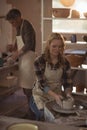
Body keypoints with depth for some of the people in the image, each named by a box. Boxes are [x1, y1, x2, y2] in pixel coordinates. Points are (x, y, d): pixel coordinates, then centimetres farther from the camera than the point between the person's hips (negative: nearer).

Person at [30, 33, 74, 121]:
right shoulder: (39, 61, -14)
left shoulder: (65, 62, -2)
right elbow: (42, 84, -17)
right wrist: (54, 95, -31)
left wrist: (68, 93, -21)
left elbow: (67, 82, 1)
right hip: (41, 94, -3)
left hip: (57, 94, 3)